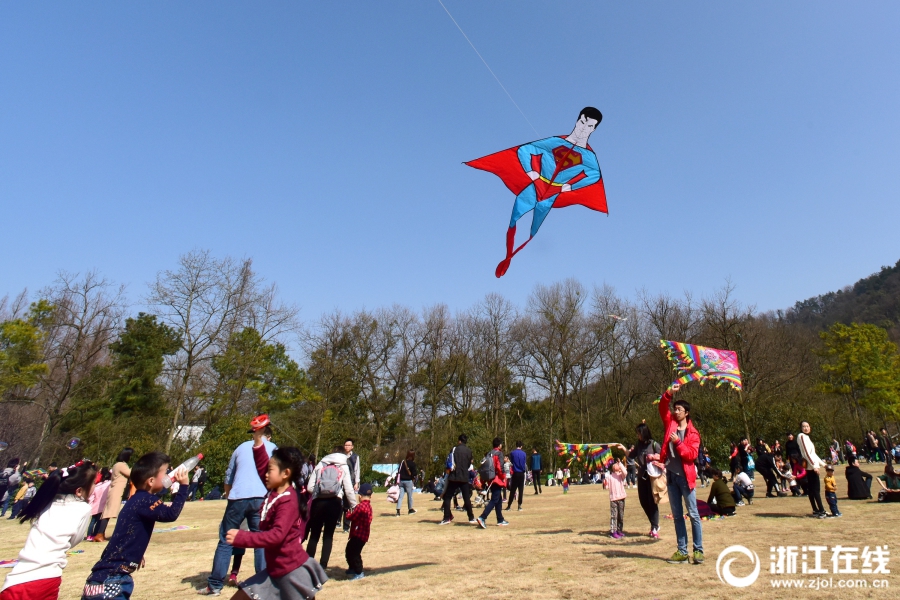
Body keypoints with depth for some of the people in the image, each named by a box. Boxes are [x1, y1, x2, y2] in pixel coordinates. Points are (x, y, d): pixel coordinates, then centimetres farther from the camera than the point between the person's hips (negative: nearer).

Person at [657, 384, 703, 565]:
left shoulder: (693, 433, -3)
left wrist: (678, 442, -19)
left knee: (693, 514, 1)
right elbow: (663, 407, -3)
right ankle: (682, 551, 17)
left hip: (685, 476, -4)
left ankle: (698, 550, 10)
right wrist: (669, 393, -15)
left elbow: (692, 454, -11)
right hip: (671, 475, 4)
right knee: (677, 515, 10)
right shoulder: (670, 423, 7)